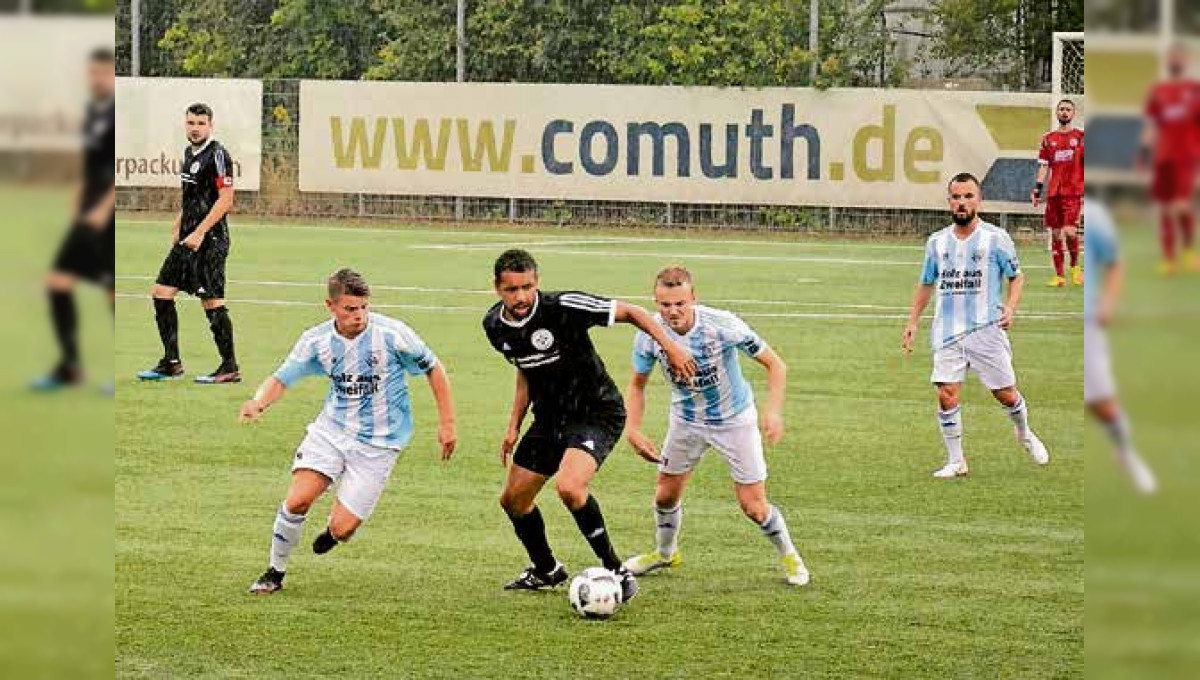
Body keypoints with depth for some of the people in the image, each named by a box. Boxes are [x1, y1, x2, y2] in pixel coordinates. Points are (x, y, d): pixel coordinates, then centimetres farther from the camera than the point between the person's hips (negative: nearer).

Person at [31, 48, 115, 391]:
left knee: (117, 292, -4)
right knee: (58, 280, 4)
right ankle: (69, 367, 10)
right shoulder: (92, 110, 14)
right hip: (91, 214, 9)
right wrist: (79, 203, 17)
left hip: (114, 217, -8)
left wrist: (104, 208, -20)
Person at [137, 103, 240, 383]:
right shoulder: (189, 152, 15)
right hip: (188, 238, 9)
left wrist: (199, 233, -20)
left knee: (212, 302, -8)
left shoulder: (217, 154, -12)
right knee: (161, 292, 7)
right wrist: (178, 228, 21)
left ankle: (230, 368, -1)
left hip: (210, 240, -9)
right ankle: (171, 363, 13)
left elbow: (225, 200, -18)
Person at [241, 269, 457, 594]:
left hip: (378, 443, -2)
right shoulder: (316, 340, -7)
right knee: (298, 500, -17)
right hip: (332, 429, 3)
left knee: (341, 529, -10)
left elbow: (434, 370, -3)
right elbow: (282, 378, 0)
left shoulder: (392, 334, -16)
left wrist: (447, 423, -2)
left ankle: (333, 530, 30)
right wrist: (259, 402, -23)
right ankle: (275, 572, 6)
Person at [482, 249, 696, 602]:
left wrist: (670, 347, -18)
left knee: (569, 488, -31)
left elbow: (630, 312, -14)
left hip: (597, 413, -7)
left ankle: (615, 570, -13)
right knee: (512, 500, 12)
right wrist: (514, 427, 10)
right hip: (550, 418, 7)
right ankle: (545, 571, 39)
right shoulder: (495, 325, -3)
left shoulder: (563, 307, -24)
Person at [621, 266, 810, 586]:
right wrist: (633, 429, -15)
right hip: (686, 421, 3)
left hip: (735, 419, -3)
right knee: (666, 494, 10)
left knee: (753, 507, -5)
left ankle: (789, 556, 23)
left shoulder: (723, 325, -31)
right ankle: (665, 553, 40)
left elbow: (775, 365, -21)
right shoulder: (649, 335, -21)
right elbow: (637, 383, -2)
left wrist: (773, 410, -34)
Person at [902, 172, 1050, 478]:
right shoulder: (937, 242, 8)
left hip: (987, 329, -2)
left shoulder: (996, 238, -2)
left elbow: (1016, 276, 6)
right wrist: (912, 322, 14)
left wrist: (1010, 307, -10)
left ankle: (1025, 435, 35)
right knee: (947, 394, -10)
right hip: (947, 332, 2)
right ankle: (955, 461, 0)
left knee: (1005, 394, 4)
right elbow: (926, 284, 20)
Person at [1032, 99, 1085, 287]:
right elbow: (1044, 166, 14)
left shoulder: (1081, 136, 4)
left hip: (1073, 192, -4)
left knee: (1069, 231, -17)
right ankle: (1059, 276, 10)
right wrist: (1037, 190, 5)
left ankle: (1075, 267, 6)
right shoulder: (1049, 139, 13)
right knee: (1055, 234, 4)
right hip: (1053, 192, 4)